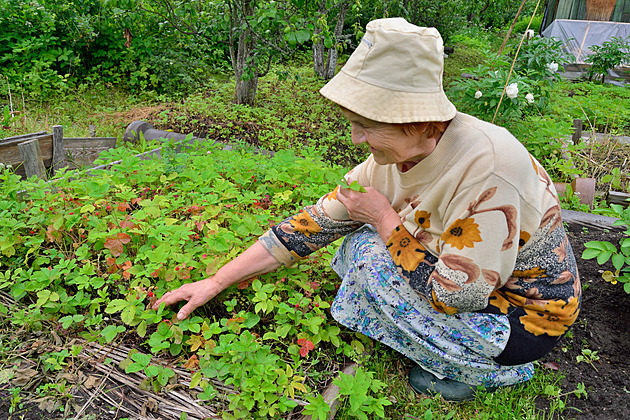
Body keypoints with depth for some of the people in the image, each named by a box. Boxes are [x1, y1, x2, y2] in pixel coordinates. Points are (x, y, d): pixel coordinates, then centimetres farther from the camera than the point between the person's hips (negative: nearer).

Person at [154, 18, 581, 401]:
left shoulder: (485, 164, -34)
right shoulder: (391, 158, -11)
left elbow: (455, 297, -30)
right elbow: (313, 223, -8)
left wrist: (384, 218, -22)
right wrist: (216, 282, -7)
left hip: (526, 314, -7)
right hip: (465, 280, 7)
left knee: (373, 260, -21)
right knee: (358, 242, -5)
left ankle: (480, 371, 1)